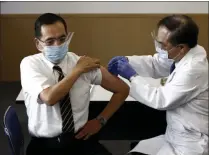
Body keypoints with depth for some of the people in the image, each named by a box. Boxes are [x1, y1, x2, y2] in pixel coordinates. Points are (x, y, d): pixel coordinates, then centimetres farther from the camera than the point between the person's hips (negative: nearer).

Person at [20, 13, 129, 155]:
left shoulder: (82, 62, 1)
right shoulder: (30, 64, -4)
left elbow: (123, 89, 8)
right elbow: (49, 98, -22)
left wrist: (100, 121, 3)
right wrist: (78, 70, -13)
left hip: (81, 140, 1)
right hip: (44, 144, -1)